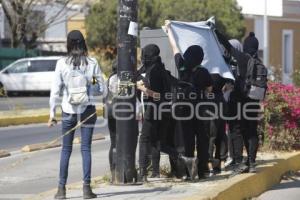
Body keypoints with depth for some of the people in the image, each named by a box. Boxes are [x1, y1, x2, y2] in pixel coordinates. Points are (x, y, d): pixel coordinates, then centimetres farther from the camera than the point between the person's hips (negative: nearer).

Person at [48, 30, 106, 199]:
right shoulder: (92, 63, -5)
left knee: (66, 149, 9)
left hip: (68, 111, 0)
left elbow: (56, 90, -5)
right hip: (88, 109, 0)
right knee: (86, 148, 4)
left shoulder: (62, 63, -6)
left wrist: (52, 113, 2)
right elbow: (102, 89, -3)